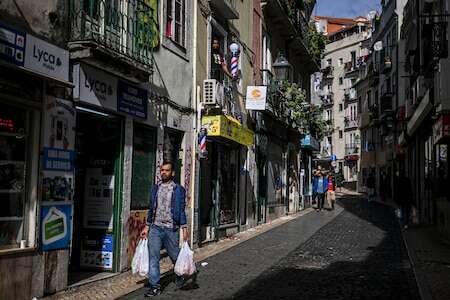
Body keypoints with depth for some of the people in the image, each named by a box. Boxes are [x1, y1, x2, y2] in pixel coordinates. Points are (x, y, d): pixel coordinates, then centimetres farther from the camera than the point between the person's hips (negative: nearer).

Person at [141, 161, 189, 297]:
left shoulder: (179, 189, 0)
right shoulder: (155, 188, 11)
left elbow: (182, 210, -1)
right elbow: (151, 209, 16)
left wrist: (184, 228, -7)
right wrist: (147, 227, 13)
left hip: (171, 229, -3)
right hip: (155, 228, 3)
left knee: (175, 256, 9)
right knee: (153, 257, -3)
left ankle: (179, 276, 37)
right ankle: (155, 286, 4)